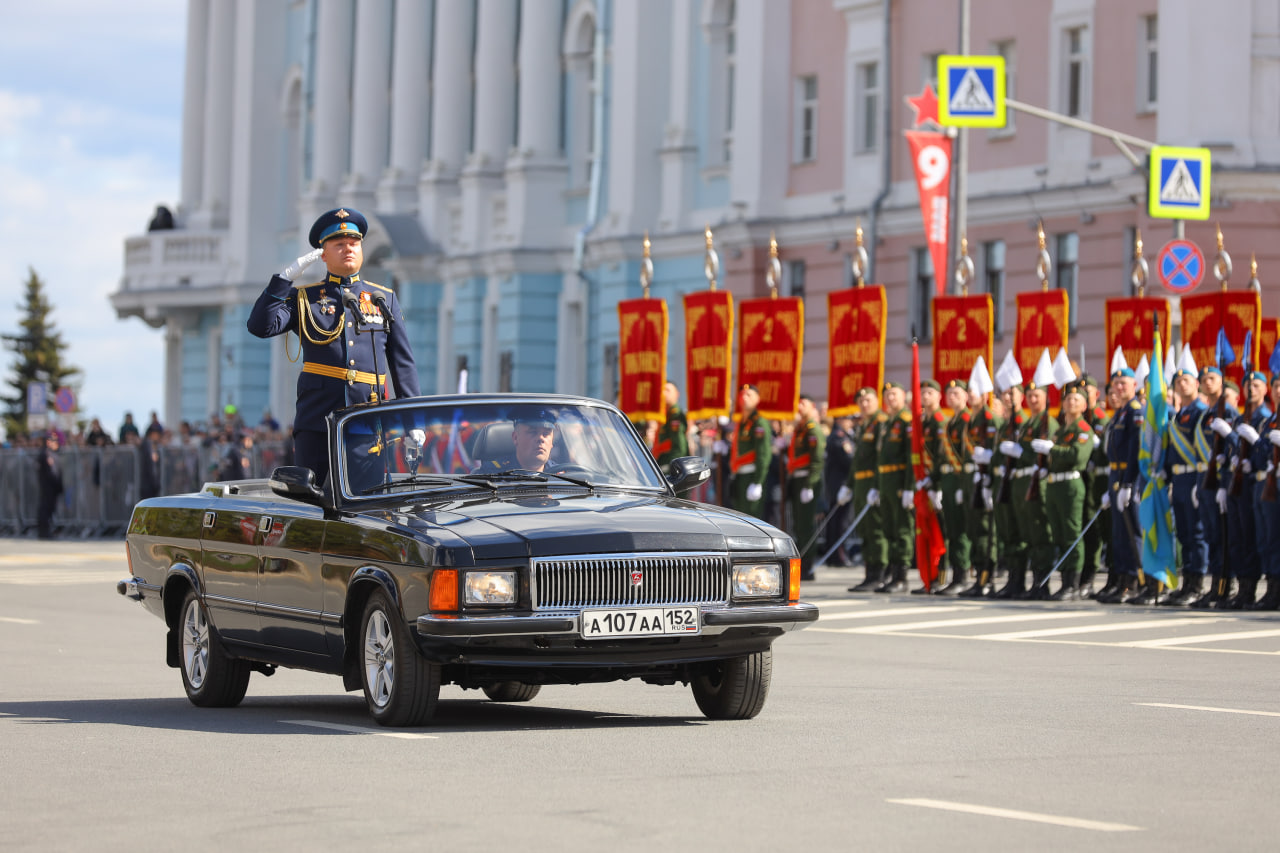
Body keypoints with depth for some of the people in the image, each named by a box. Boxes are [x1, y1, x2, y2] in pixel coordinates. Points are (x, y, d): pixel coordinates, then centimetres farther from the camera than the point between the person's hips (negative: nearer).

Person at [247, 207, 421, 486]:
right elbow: (261, 326, -5)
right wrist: (286, 276, -8)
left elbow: (403, 362, 14)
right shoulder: (304, 299, 11)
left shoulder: (385, 299, 16)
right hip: (316, 421, -1)